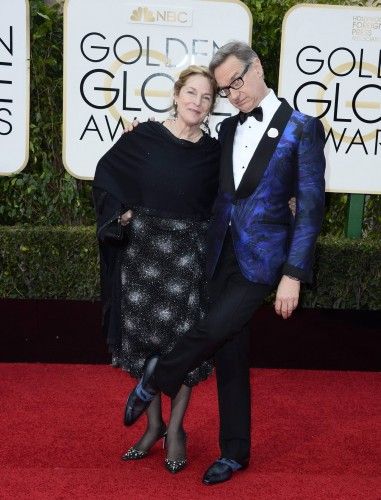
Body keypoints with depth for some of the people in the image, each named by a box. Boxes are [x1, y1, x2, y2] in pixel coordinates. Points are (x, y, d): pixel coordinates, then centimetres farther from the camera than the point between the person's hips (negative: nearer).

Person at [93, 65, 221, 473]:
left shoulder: (214, 153, 1)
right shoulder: (144, 137, -1)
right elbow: (106, 173, 10)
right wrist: (120, 213, -1)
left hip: (189, 257, 0)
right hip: (142, 252, 1)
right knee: (144, 336, 7)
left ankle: (175, 431, 20)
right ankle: (153, 425, 25)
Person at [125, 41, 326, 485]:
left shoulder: (302, 128, -6)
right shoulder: (228, 129, 11)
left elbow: (310, 207, -7)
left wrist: (293, 274, -13)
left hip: (261, 258, -5)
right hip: (223, 254, 5)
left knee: (213, 330, -16)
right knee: (229, 353, 9)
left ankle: (155, 377, 15)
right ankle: (235, 452, 23)